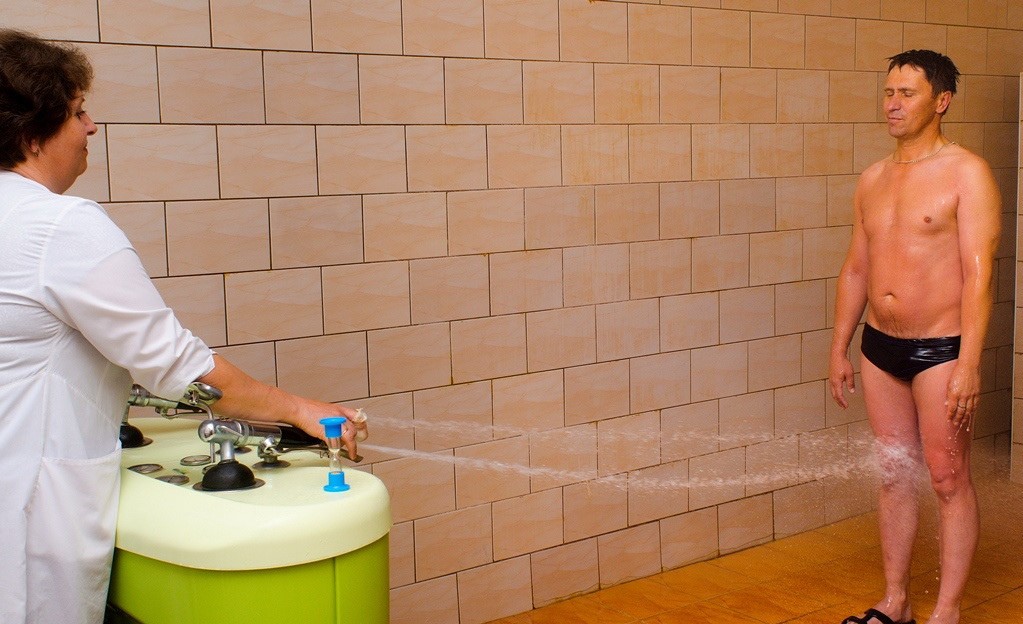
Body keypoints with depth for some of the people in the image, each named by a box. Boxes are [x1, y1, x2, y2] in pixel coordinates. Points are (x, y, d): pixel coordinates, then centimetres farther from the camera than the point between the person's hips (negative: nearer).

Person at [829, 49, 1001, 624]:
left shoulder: (967, 173, -9)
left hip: (940, 348, -6)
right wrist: (840, 348, 12)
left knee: (949, 480, 3)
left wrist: (968, 365, -20)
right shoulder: (873, 179, 10)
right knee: (894, 476, 13)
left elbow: (979, 273, -15)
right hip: (880, 349, 6)